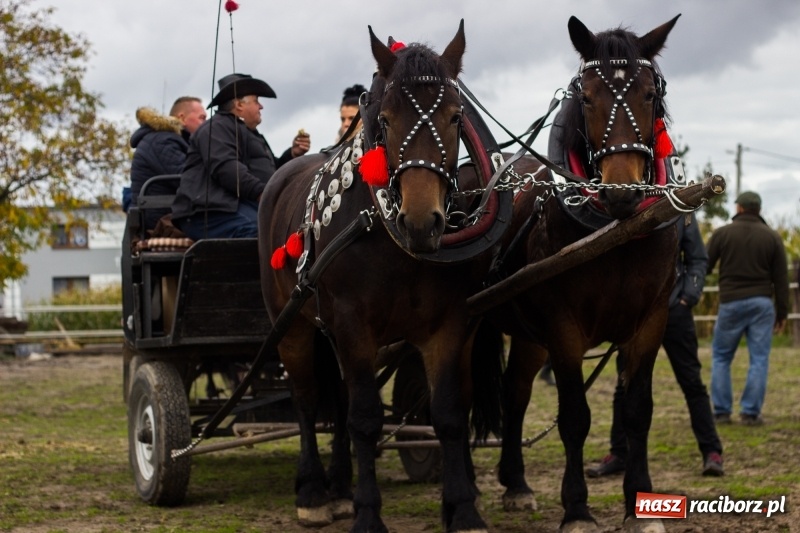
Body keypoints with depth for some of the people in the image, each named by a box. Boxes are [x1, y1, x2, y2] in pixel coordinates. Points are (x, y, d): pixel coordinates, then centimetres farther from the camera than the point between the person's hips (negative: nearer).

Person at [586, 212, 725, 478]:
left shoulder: (681, 211, 1)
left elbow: (698, 259, 4)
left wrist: (689, 296, -8)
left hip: (674, 307, -1)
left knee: (691, 382, 4)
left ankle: (711, 452, 11)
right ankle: (619, 454, 19)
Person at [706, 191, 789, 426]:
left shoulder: (722, 234, -1)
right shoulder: (772, 237, 3)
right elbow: (781, 279, 5)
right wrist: (782, 312, 11)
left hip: (731, 303, -1)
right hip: (762, 303, 1)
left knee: (721, 357, 10)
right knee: (759, 359, 3)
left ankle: (721, 411, 5)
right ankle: (751, 413, -3)